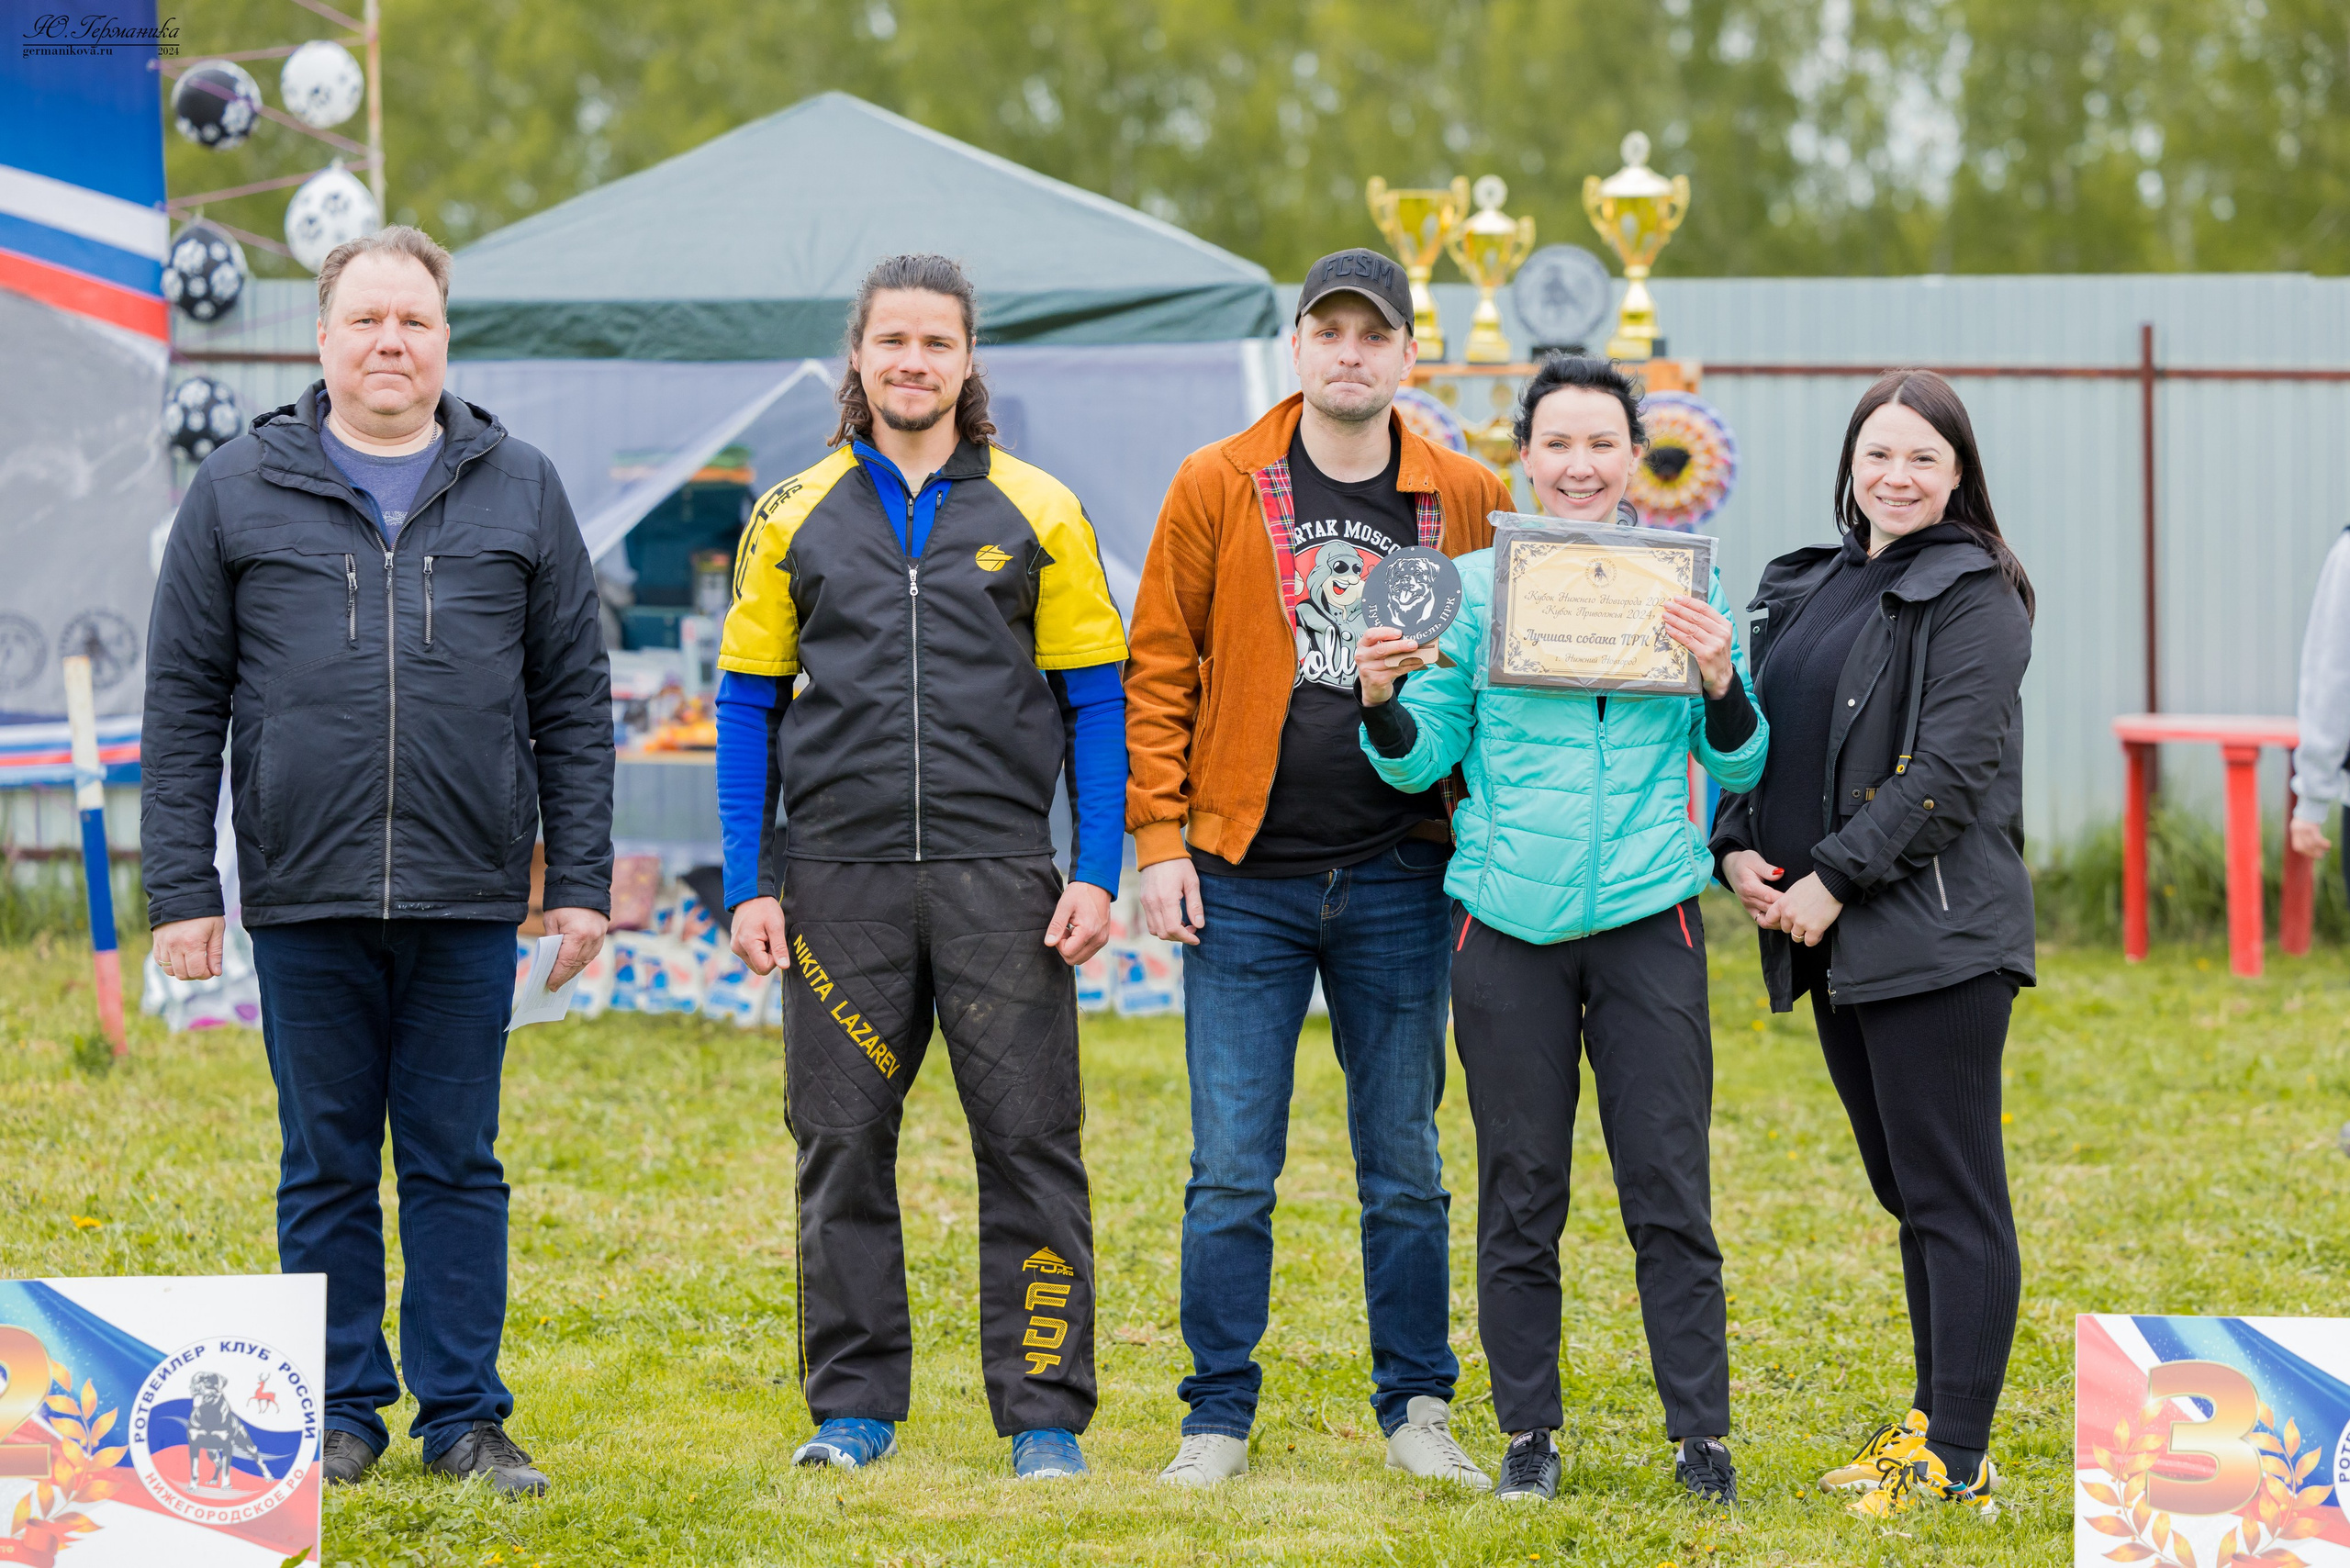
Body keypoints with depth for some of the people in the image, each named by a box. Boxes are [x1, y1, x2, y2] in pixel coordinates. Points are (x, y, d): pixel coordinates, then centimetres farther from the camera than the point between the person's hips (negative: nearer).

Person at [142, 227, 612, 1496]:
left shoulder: (520, 491, 8)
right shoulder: (239, 492, 5)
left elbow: (574, 706, 9)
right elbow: (182, 707, 5)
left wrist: (580, 880, 3)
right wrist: (181, 890, -1)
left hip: (468, 904, 0)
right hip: (305, 898, 0)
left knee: (456, 1165, 6)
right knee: (326, 1168, 6)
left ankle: (463, 1416, 12)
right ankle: (339, 1415, 15)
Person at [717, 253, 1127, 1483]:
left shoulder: (1037, 514, 6)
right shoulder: (795, 518, 9)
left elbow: (1096, 702, 6)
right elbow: (747, 704, 9)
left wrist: (1097, 871, -4)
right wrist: (748, 886, 1)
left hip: (998, 874, -1)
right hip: (841, 875, 1)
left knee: (1029, 1140, -2)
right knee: (843, 1145, 3)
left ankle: (1045, 1416, 4)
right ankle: (854, 1412, 13)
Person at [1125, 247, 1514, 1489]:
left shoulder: (1468, 504, 3)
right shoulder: (1217, 489, 1)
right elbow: (1158, 672, 2)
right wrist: (1159, 839, -5)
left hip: (1399, 880, 1)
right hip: (1245, 878, -1)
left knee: (1405, 1166, 8)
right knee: (1232, 1169, 1)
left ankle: (1417, 1411, 17)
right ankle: (1219, 1418, 9)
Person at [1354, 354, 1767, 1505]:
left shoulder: (1682, 587, 7)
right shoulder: (1474, 586, 5)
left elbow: (1740, 768, 8)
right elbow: (1422, 761, 6)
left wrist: (1719, 681, -10)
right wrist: (1381, 699, -13)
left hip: (1647, 917, 0)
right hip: (1509, 922, 0)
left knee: (1670, 1191, -1)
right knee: (1519, 1193, 5)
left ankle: (1702, 1438, 6)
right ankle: (1527, 1432, 15)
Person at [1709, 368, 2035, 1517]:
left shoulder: (1974, 599, -7)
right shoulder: (1802, 590, 17)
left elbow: (1949, 769, -15)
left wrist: (1834, 879, -17)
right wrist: (1736, 847, 0)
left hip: (1935, 935, -8)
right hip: (1833, 944, 8)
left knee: (1952, 1196, -5)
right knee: (1906, 1190, 14)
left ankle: (1956, 1459, -4)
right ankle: (1932, 1420, 22)